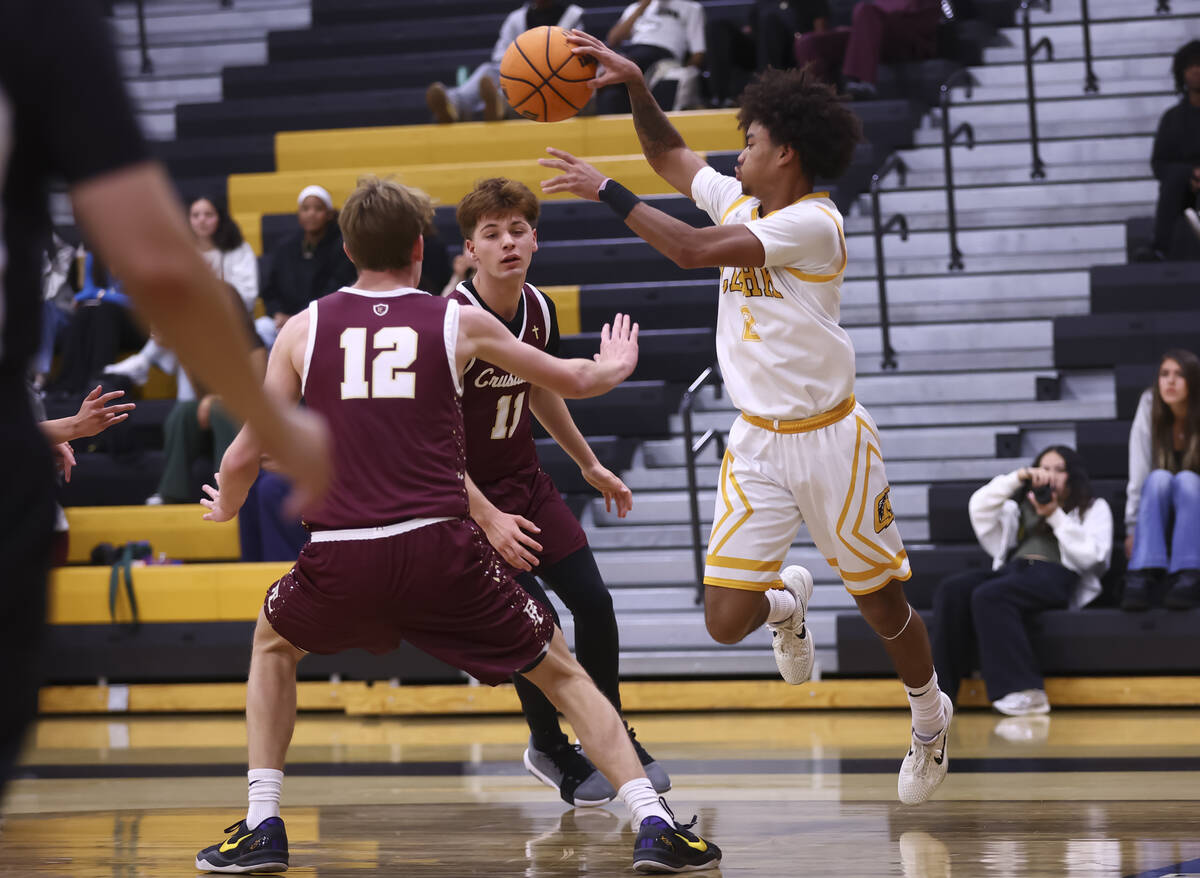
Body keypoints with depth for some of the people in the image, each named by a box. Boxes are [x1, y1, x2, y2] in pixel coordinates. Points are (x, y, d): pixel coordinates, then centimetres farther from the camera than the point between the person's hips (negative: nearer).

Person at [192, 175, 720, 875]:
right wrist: (615, 367, 47)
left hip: (340, 558, 1)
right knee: (561, 671, 15)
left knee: (274, 644, 32)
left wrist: (225, 506, 36)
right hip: (440, 551, -1)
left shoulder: (303, 329, 10)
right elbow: (573, 381, 23)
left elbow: (244, 457, 12)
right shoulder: (460, 323, 10)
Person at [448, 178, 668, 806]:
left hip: (526, 482, 6)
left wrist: (589, 464, 25)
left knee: (593, 601, 2)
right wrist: (487, 518, -28)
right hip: (468, 494, -6)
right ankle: (549, 750, 9)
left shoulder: (538, 311, -3)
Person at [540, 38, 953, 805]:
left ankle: (931, 719, 33)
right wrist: (635, 84, 5)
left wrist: (606, 190, -23)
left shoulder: (813, 222, -19)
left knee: (882, 605, 7)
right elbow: (670, 157, 21)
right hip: (757, 444, 6)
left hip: (828, 438, -6)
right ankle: (788, 603, 32)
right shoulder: (739, 200, 6)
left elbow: (693, 251, -26)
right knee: (726, 620, -4)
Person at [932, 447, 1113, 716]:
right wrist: (1018, 477, 5)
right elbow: (978, 508, 14)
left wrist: (1055, 516, -3)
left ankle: (1024, 691, -44)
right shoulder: (1022, 507, 32)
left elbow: (1090, 555, 3)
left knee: (989, 595, -36)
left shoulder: (1094, 508, 21)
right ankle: (943, 683, -33)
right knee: (951, 591, -27)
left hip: (1055, 574, -5)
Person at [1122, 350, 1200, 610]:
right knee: (1159, 478, -28)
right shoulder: (1150, 409, -8)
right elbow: (1138, 476, -11)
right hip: (1158, 519, 1)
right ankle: (1143, 576, -47)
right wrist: (1133, 528, -17)